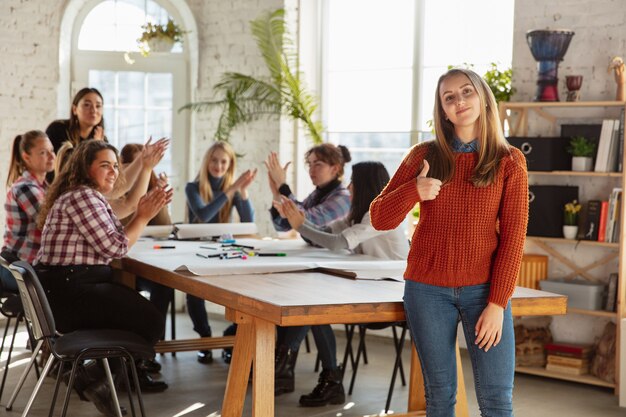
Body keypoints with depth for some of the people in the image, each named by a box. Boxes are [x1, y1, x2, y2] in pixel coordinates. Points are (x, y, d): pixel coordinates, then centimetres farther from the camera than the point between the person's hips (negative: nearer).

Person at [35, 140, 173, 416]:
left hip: (67, 287, 11)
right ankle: (97, 381, 3)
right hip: (69, 291, -11)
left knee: (139, 307, 21)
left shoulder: (89, 196, 19)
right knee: (150, 322, -7)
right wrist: (144, 217, -6)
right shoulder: (82, 197, -16)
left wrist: (142, 213, 7)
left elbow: (112, 242, 14)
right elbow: (115, 247, -17)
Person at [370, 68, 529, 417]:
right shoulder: (424, 156, 3)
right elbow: (380, 219, 1)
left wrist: (497, 303, -10)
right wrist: (413, 191, -19)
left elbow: (513, 238, -3)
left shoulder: (509, 161, 0)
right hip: (428, 290, 1)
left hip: (484, 290, -1)